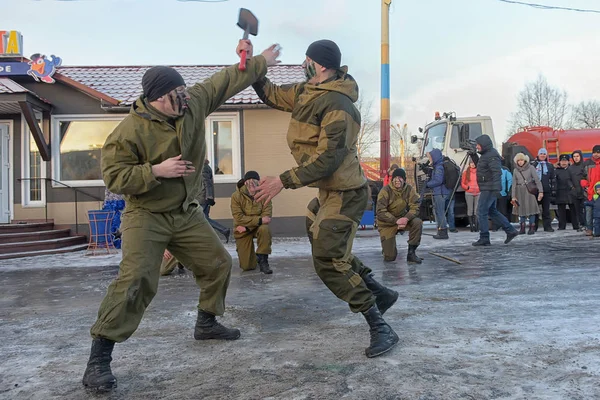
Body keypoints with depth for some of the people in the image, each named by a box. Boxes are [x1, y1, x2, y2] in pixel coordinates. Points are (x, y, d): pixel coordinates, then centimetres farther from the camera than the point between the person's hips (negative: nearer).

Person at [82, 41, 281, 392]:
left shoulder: (193, 103, -6)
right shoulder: (130, 131, -21)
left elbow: (225, 82, 6)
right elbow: (114, 176, -18)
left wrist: (260, 62, 11)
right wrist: (156, 171, -27)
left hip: (187, 214, 7)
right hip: (146, 217, -6)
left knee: (219, 263, 13)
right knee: (137, 280, -19)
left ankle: (206, 323, 35)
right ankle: (99, 357, -7)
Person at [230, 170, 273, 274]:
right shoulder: (236, 196, -15)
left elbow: (267, 217, -18)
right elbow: (239, 218, -23)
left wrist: (247, 226, -24)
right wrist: (259, 220, -31)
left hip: (258, 227, 1)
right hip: (243, 232, -1)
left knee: (265, 229, -37)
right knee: (247, 266, -5)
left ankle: (263, 261, -19)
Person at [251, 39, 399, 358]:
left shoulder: (337, 105, -24)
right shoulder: (307, 92, 6)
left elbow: (328, 158, -29)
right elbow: (273, 95, 18)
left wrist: (284, 181, -29)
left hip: (344, 193, -10)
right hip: (328, 190, 11)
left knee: (329, 262, -12)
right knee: (326, 248, 22)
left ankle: (380, 329, 0)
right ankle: (380, 293, 32)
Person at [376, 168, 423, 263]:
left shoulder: (410, 190, -6)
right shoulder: (385, 191, -16)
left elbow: (415, 208, -10)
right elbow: (381, 212, -20)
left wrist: (406, 218, -31)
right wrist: (396, 221, -32)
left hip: (403, 218, 3)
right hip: (387, 223, -3)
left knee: (418, 222, -29)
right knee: (390, 257, -11)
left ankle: (411, 253, -13)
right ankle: (388, 246, 30)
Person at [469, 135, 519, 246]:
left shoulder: (492, 155, -16)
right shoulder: (486, 154, 16)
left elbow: (497, 172, -25)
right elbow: (479, 166, 32)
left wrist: (496, 188, -33)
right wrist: (474, 156, 16)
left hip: (489, 189, -11)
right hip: (488, 189, 11)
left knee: (482, 212, -7)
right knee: (492, 212, 17)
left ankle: (484, 238, -2)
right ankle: (511, 231, 21)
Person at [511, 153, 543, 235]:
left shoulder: (530, 168, -3)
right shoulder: (516, 170, 6)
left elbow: (537, 180, -7)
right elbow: (514, 183, 5)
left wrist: (540, 191, -16)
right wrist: (513, 196, 1)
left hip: (529, 191, -3)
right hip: (520, 191, 3)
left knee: (531, 209, -4)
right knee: (521, 210, 4)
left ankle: (532, 227, 1)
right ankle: (522, 228, 9)